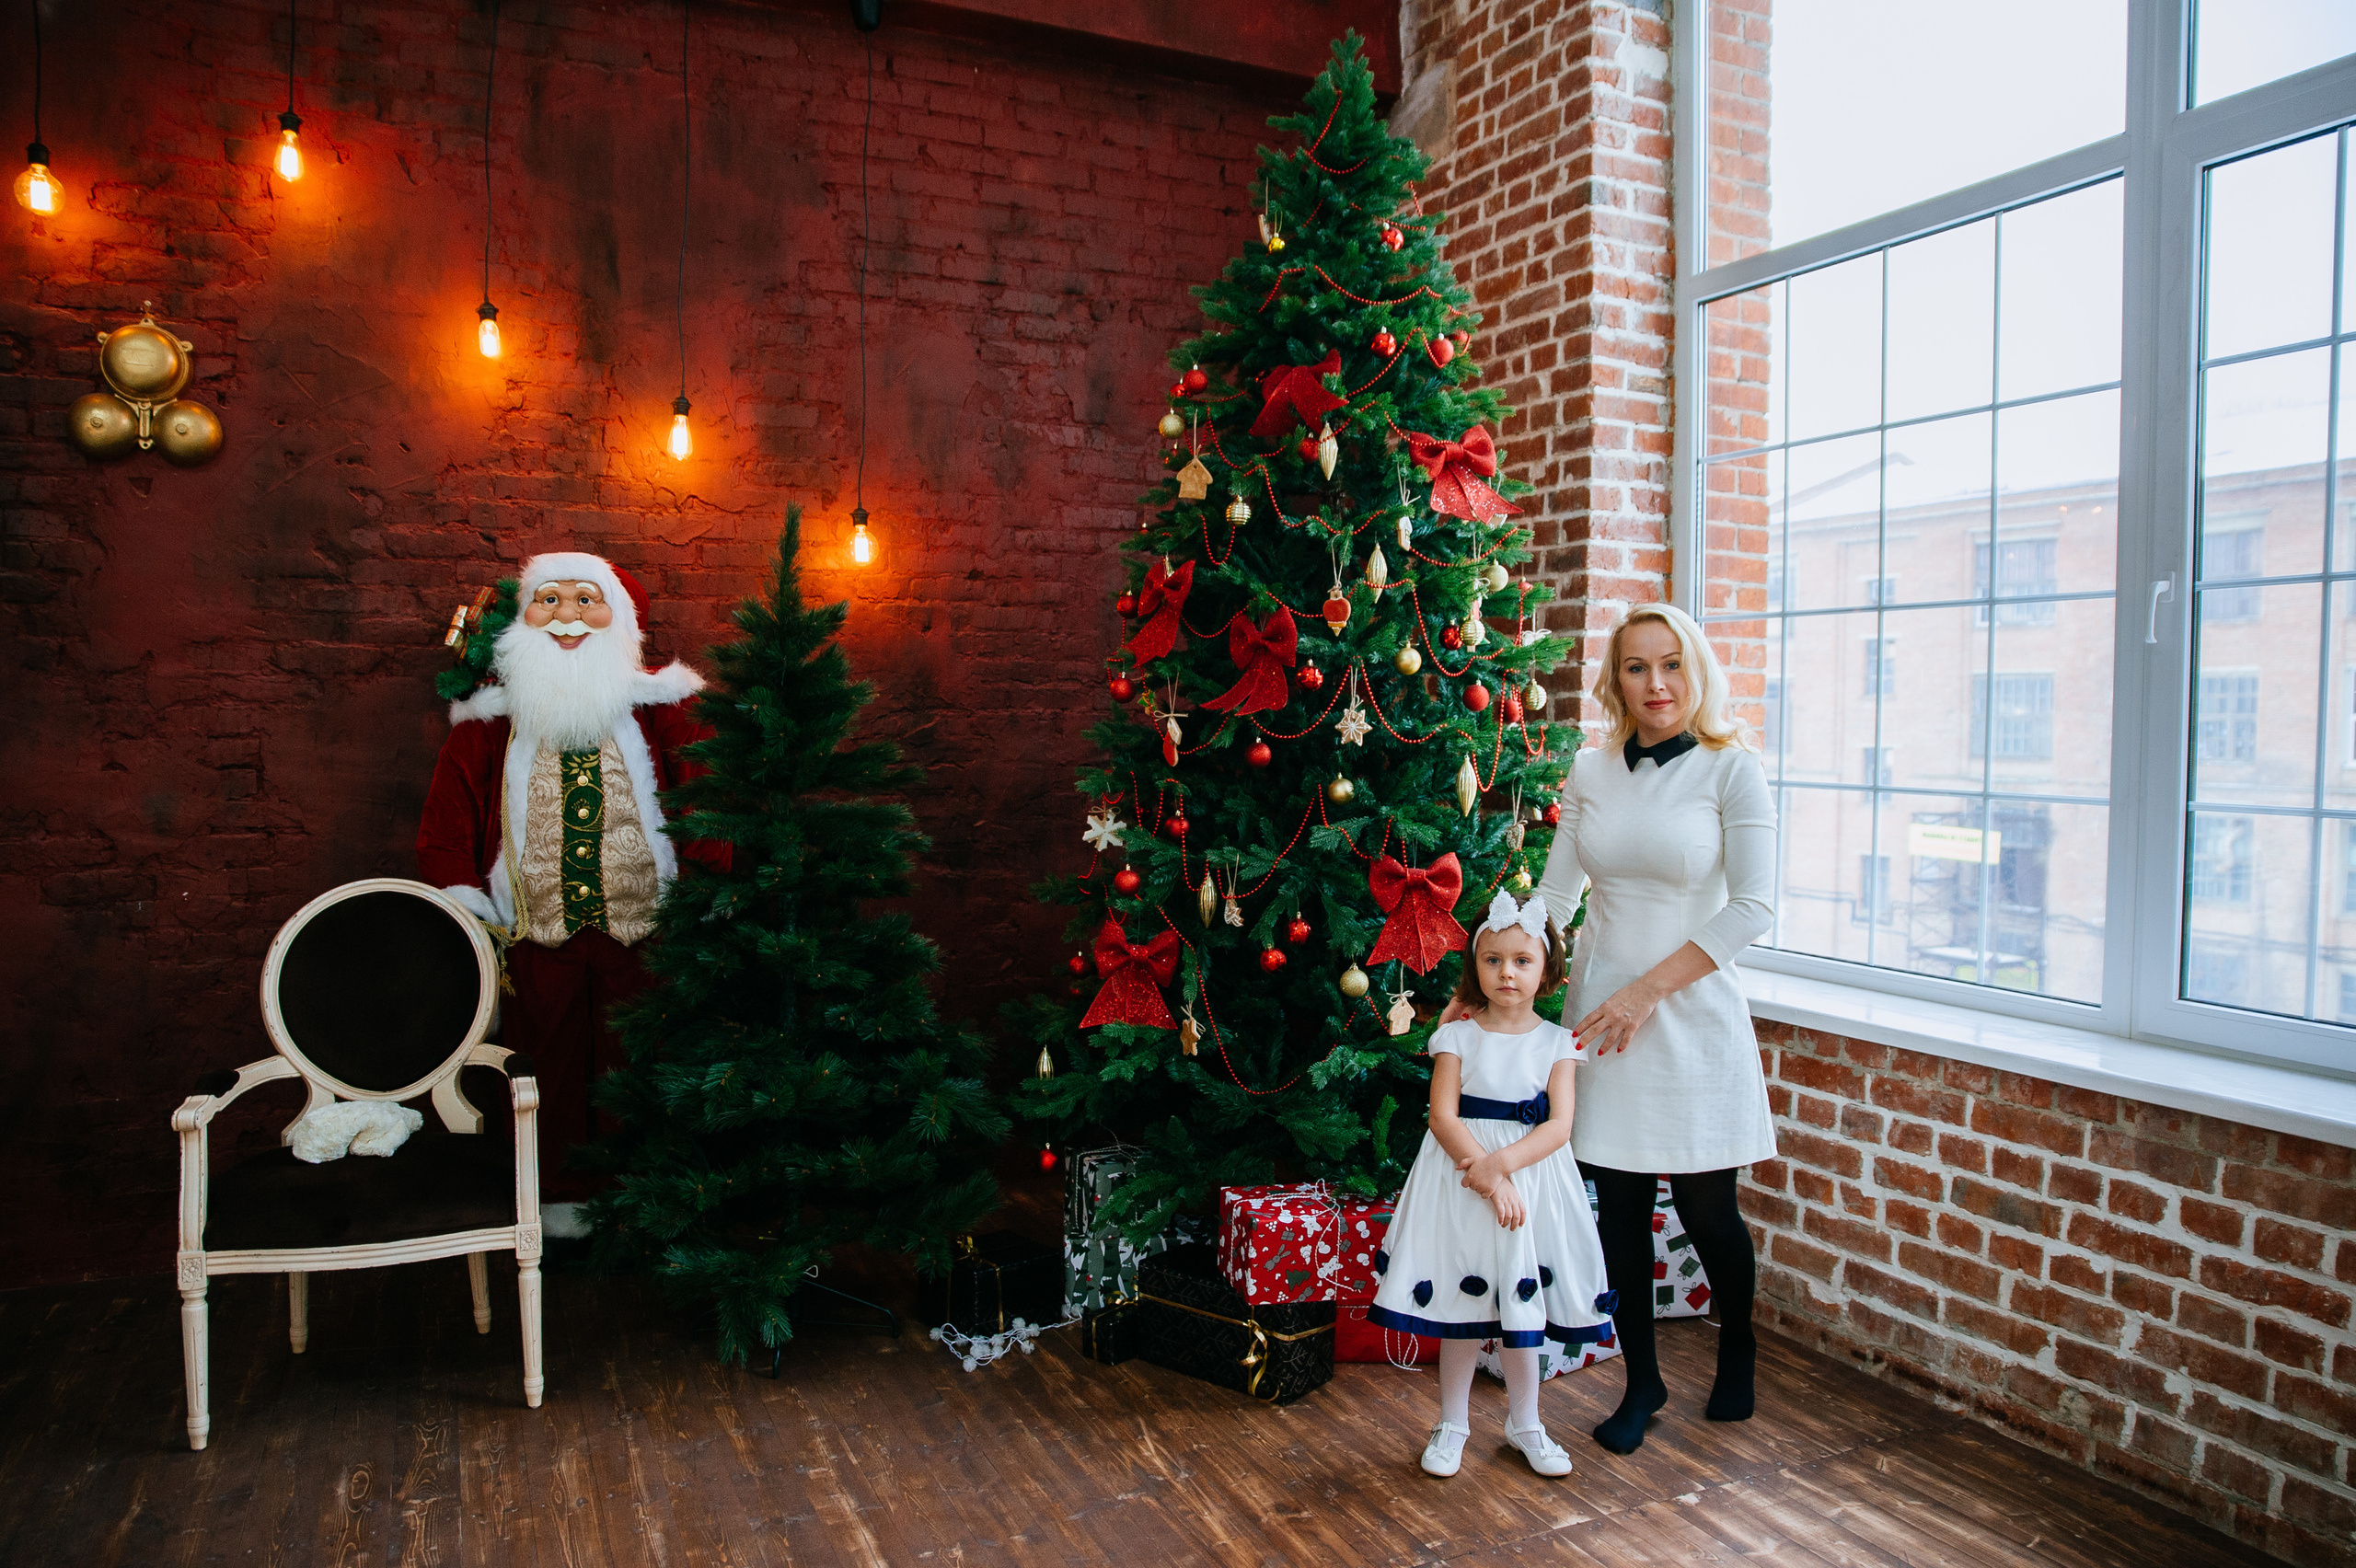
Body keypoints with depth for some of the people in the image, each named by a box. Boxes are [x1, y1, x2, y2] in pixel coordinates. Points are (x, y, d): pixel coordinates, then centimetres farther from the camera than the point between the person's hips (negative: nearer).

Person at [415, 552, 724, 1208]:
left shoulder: (661, 706, 2)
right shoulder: (488, 717, 6)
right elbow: (445, 826, 7)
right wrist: (464, 914, -1)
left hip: (644, 935, -1)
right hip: (534, 938, 1)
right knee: (548, 1073, 12)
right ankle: (558, 1196, 29)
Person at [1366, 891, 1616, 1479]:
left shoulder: (1556, 1042, -1)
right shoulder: (1457, 1036, -3)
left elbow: (1559, 1125, -8)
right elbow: (1443, 1116, -10)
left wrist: (1501, 1163, -21)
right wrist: (1489, 1179, -19)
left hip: (1532, 1177, 1)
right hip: (1463, 1176, -1)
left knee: (1521, 1308, 12)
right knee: (1462, 1306, 8)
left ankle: (1524, 1422, 31)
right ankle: (1453, 1421, 25)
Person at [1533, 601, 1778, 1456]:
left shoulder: (1731, 769, -7)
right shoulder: (1590, 771, 4)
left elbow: (1753, 906, -11)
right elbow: (1554, 894, 8)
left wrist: (1648, 988, -15)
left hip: (1690, 1018, -3)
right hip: (1602, 1012, 3)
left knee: (1706, 1208, 6)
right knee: (1619, 1208, 8)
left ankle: (1737, 1347, 38)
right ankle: (1641, 1382, 28)